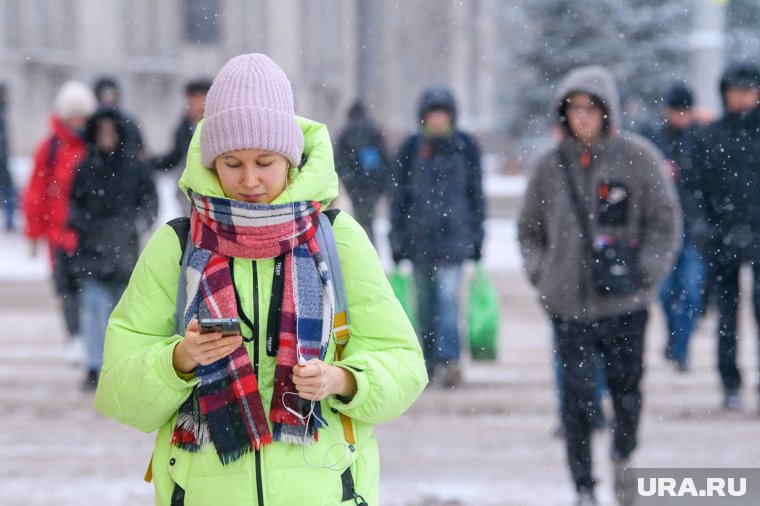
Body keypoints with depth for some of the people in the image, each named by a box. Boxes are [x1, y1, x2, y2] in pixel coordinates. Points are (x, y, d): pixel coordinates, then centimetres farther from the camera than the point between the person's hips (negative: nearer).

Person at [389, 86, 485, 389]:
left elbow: (476, 193, 9)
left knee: (448, 298, -16)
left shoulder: (466, 147, 4)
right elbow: (398, 196, 7)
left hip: (454, 236, -2)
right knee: (426, 303, 8)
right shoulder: (410, 149, 4)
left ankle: (448, 360, -24)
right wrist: (397, 241, 4)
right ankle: (430, 362, 18)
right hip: (419, 236, 2)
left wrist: (477, 237, 7)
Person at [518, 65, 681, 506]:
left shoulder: (638, 158, -2)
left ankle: (624, 458, 39)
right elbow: (530, 229, 17)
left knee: (627, 388, 11)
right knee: (578, 395, -5)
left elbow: (666, 222, 1)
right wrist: (542, 275, 4)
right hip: (569, 306, 1)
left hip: (625, 304, -1)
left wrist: (645, 273, -8)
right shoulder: (550, 166, 5)